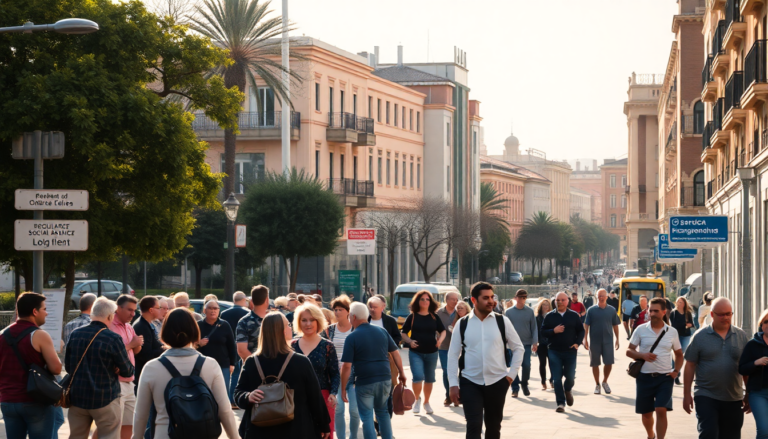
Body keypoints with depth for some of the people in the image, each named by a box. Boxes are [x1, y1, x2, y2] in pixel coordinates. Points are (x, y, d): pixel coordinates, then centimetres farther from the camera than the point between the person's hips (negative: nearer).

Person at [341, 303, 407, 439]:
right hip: (385, 380, 5)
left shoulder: (352, 338, -9)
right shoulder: (382, 331, 5)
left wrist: (343, 389, -6)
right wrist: (402, 373, 20)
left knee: (367, 418, 6)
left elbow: (347, 366, -12)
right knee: (383, 413, 21)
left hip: (364, 382, -5)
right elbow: (395, 353, 10)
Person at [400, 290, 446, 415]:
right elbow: (403, 332, 5)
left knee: (429, 379, 11)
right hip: (415, 352, -3)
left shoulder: (434, 317, 6)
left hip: (431, 353, 3)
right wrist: (409, 341, -14)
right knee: (418, 376, -17)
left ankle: (426, 402, 28)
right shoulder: (412, 317, 0)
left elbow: (443, 331, 14)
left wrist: (440, 339, -7)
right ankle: (417, 399, 8)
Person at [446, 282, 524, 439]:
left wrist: (512, 373, 1)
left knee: (494, 426, 12)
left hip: (497, 382, 1)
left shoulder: (502, 321, 0)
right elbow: (453, 355, 2)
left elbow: (518, 348, 8)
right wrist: (453, 384, -3)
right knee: (473, 426, -10)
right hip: (470, 382, -1)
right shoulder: (462, 324, -1)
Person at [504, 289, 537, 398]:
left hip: (526, 344, 0)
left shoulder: (530, 312, 3)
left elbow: (534, 327, 5)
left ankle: (524, 384, 19)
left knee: (526, 365, -4)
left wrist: (535, 342, -2)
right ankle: (515, 388, 7)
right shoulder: (508, 312, 3)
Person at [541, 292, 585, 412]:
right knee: (557, 378, -4)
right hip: (554, 351, 0)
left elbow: (581, 331, 9)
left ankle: (567, 391, 38)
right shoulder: (549, 316, 5)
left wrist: (577, 343, -7)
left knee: (570, 376, 4)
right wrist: (553, 331, -16)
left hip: (570, 351, 0)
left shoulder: (574, 315, 5)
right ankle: (561, 403, 3)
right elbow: (543, 331, 3)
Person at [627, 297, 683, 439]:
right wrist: (642, 355, -17)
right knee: (646, 413, 11)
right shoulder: (641, 330, -1)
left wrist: (676, 371, -1)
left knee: (661, 410, -15)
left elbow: (679, 354, 15)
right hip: (645, 377, 1)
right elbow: (629, 351, 2)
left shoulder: (672, 332, 3)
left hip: (665, 378, -1)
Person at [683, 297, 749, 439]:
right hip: (706, 397, -3)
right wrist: (686, 394, -1)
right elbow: (690, 366, 1)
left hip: (734, 399, 3)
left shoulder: (741, 336, 6)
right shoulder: (700, 336, -1)